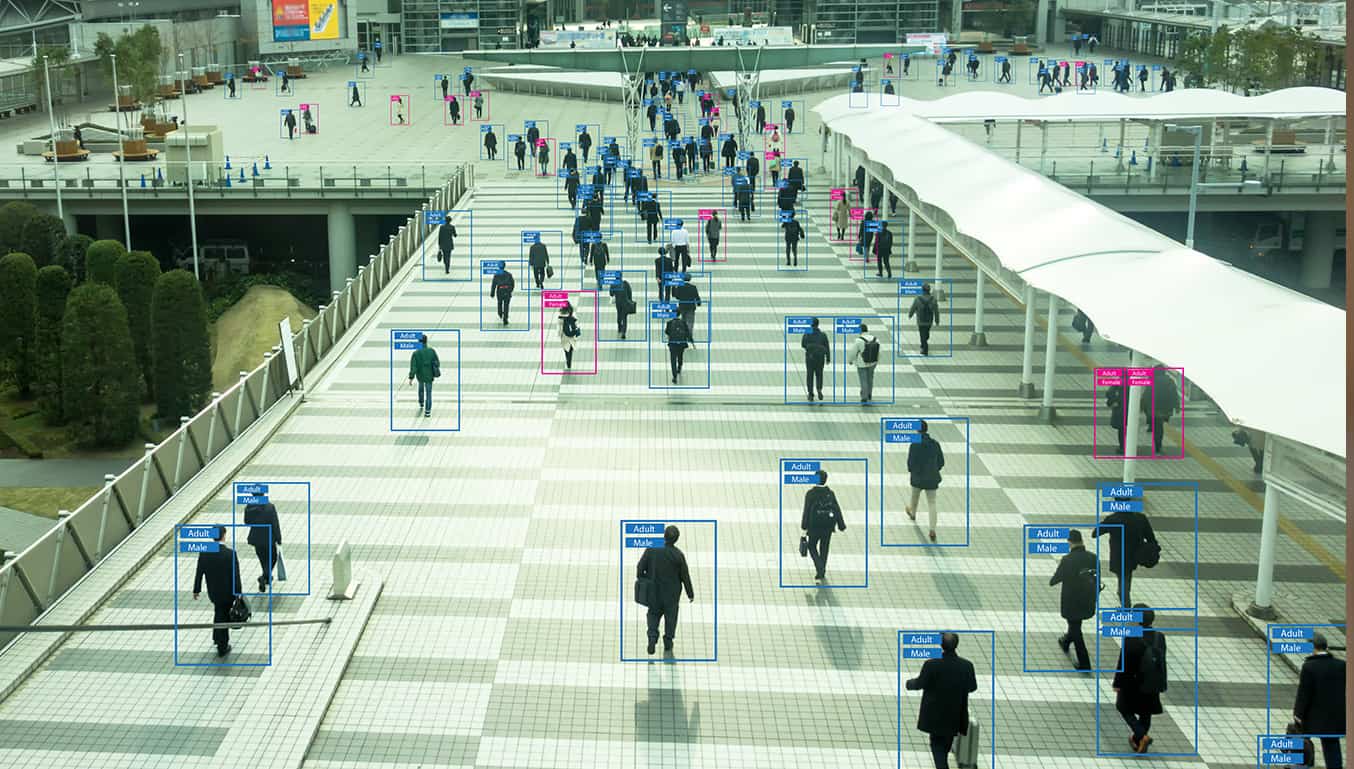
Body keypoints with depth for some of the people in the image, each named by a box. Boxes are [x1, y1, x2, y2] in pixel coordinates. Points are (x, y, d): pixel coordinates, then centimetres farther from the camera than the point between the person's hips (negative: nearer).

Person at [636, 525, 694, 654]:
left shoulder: (651, 548, -14)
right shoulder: (678, 555, -17)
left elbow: (641, 567, -9)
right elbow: (685, 576, -9)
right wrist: (690, 593, 4)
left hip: (654, 590, 1)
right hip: (672, 593, -1)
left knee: (653, 614, 18)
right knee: (670, 617, 15)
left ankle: (652, 638, -4)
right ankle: (668, 647, 20)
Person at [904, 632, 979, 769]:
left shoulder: (931, 665, -24)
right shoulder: (967, 665, -15)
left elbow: (919, 684, -9)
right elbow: (972, 687, 0)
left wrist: (908, 683, 13)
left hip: (936, 715, -3)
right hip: (956, 716, 3)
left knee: (937, 744, 11)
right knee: (946, 744, 25)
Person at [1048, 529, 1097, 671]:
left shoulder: (1067, 560, -24)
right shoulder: (1093, 557, -9)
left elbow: (1053, 581, -12)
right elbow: (1097, 580, -1)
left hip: (1071, 602, -5)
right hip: (1088, 602, 5)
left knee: (1076, 631, 11)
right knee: (1075, 624, 30)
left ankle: (1084, 664, 14)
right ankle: (1066, 642, 56)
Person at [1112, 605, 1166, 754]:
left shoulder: (1131, 639, -25)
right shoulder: (1160, 637, -11)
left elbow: (1123, 663, -18)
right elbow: (1162, 662, -2)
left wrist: (1118, 683, -6)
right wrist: (1161, 684, 9)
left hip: (1132, 683, -4)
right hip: (1152, 684, 4)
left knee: (1124, 708, 18)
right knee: (1146, 712, 21)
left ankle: (1141, 736, 1)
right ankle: (1138, 740, 34)